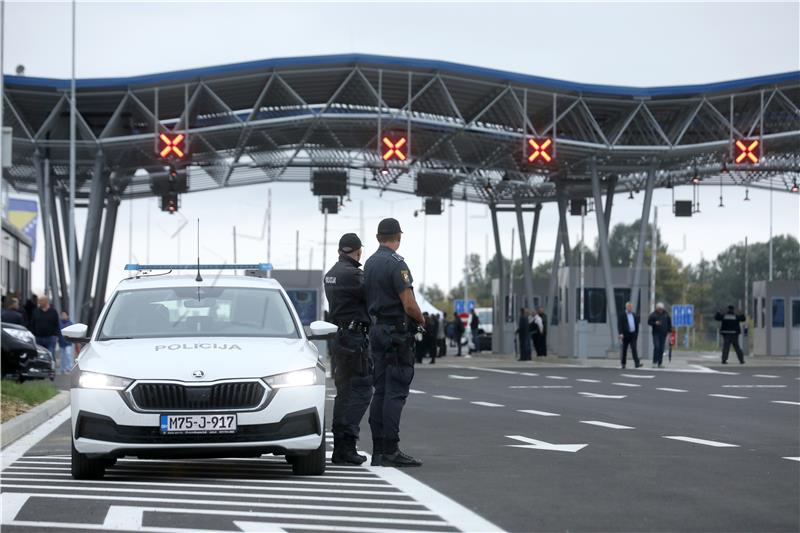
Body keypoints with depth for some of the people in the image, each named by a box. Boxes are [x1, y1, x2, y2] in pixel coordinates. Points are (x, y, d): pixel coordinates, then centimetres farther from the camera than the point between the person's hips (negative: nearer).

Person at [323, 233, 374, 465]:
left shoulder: (331, 274, 15)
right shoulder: (352, 274, -15)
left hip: (338, 337, 10)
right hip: (354, 337, -10)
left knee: (345, 391, 12)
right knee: (361, 390, -9)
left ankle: (340, 447, 13)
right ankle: (346, 444, -15)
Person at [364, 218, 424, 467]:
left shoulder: (369, 263, 13)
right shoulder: (396, 264, -14)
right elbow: (409, 305, -18)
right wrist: (421, 320, 1)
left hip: (377, 329, 9)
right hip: (397, 332, -9)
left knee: (380, 391, 9)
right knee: (396, 392, -9)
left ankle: (378, 451, 9)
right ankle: (390, 451, -12)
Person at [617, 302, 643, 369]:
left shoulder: (635, 315, 12)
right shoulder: (622, 315, -2)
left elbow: (637, 325, 17)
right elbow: (619, 325, -9)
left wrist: (636, 334, 13)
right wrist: (620, 333, -20)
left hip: (633, 335, 3)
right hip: (625, 335, -2)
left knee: (634, 349, -8)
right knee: (624, 350, 6)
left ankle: (637, 363, -18)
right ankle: (623, 363, 15)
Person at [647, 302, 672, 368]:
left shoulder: (666, 314, 9)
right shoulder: (653, 315, 0)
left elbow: (669, 323, 17)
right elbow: (649, 322, 0)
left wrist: (669, 330, 10)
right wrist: (655, 323, -18)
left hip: (663, 334, 3)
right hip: (656, 334, -3)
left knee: (661, 349, 2)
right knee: (656, 347, -14)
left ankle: (660, 363, 7)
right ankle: (654, 362, -9)